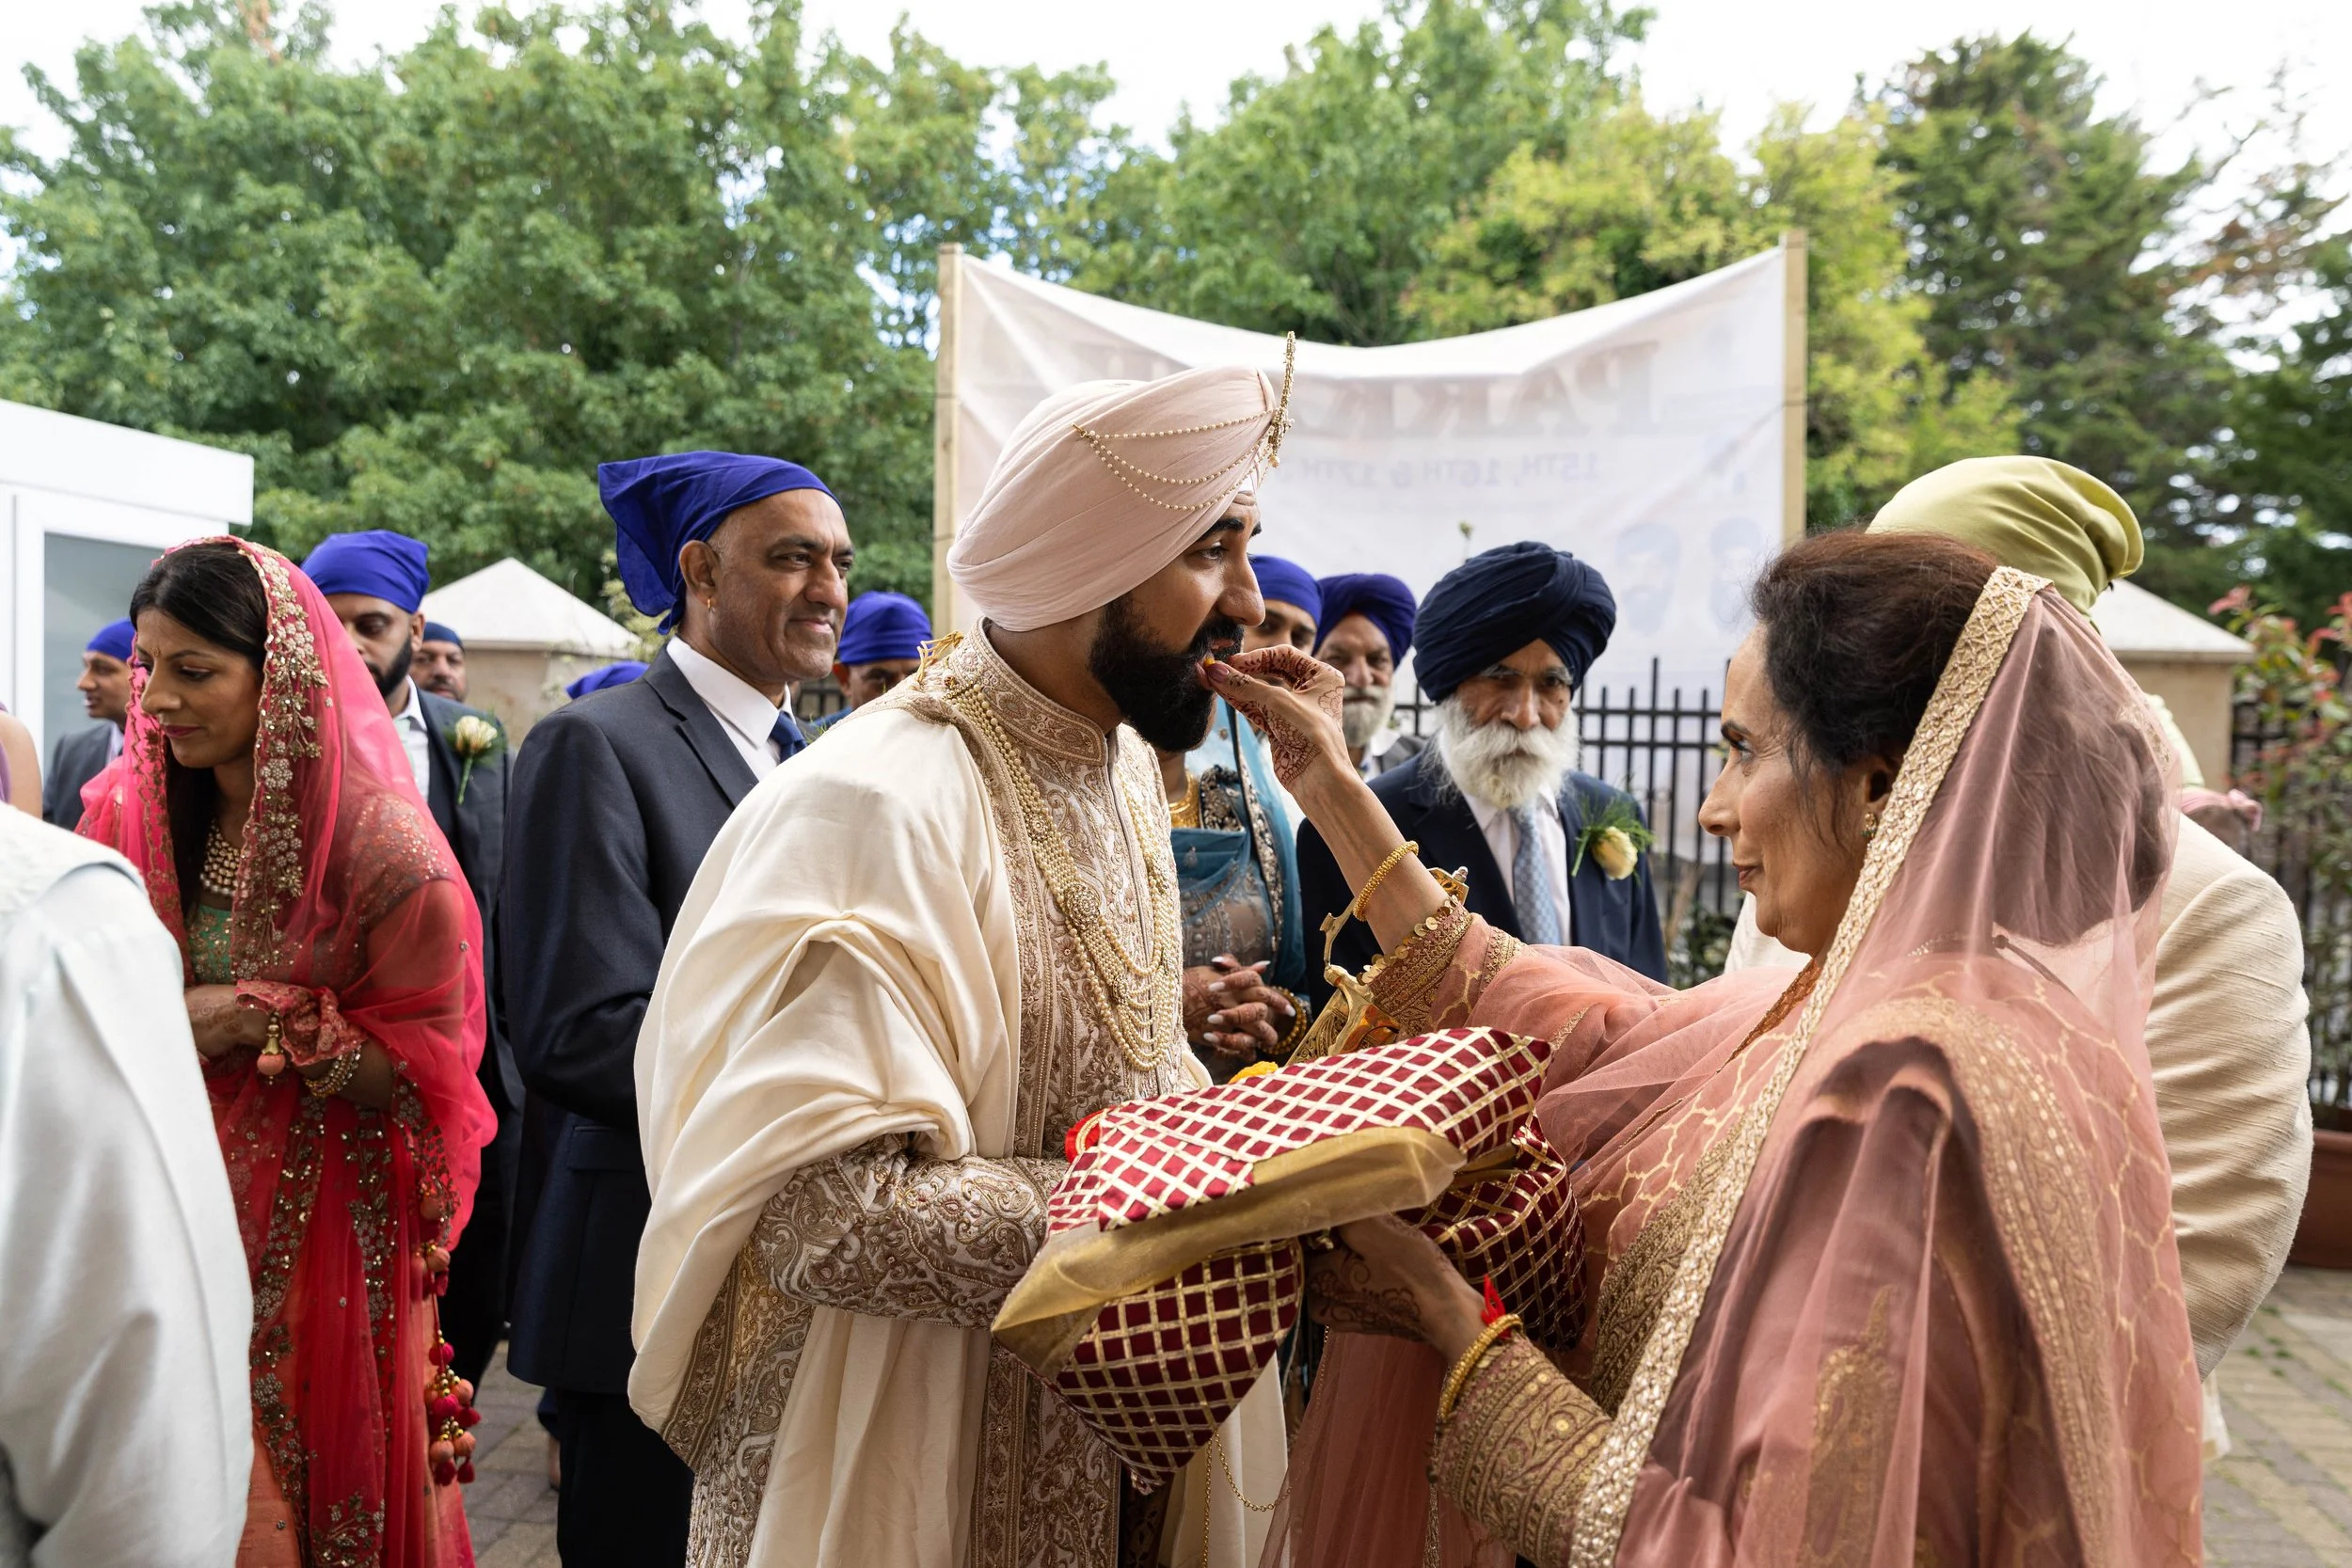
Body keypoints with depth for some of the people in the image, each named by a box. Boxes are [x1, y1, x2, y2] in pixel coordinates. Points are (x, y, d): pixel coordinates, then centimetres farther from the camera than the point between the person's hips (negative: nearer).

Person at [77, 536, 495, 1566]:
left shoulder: (383, 845, -14)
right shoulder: (127, 812, 0)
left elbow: (422, 1071, -11)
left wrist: (269, 1022, -20)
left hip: (319, 1237, -4)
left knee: (308, 1481, 8)